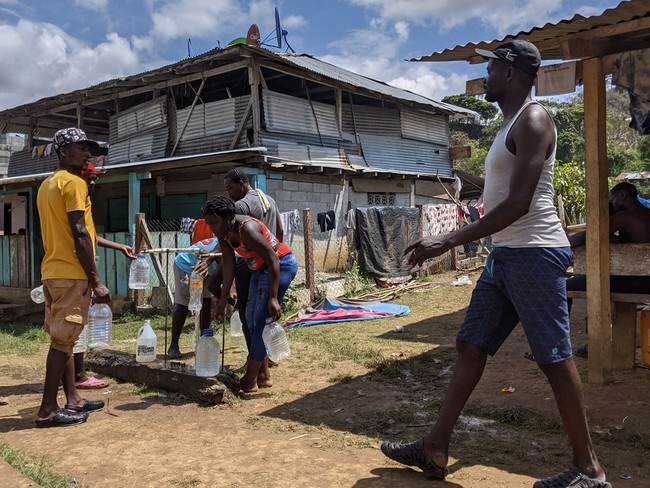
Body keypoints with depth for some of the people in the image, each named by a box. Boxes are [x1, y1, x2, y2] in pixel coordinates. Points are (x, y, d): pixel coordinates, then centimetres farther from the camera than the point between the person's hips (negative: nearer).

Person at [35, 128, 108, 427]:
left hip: (53, 271, 10)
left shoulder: (47, 184, 18)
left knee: (63, 340, 12)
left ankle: (73, 400, 20)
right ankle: (48, 409, 2)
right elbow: (80, 235, -18)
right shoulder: (74, 182, -12)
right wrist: (96, 280, -17)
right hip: (71, 274, -10)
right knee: (62, 341, -4)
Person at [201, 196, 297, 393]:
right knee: (252, 319, 12)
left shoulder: (247, 229, -29)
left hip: (281, 265, -10)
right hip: (261, 268, 10)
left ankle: (250, 381, 1)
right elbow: (228, 264, 4)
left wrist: (273, 298, -33)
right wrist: (223, 298, 4)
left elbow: (273, 260, -30)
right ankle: (263, 376, 20)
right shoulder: (223, 233, -3)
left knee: (261, 321, -8)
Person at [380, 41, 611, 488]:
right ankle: (436, 449, 15)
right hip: (506, 255, 10)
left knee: (555, 358, -2)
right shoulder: (513, 124, 19)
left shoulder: (532, 121, -11)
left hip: (534, 254, -10)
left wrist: (448, 241, -24)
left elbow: (518, 205, -22)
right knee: (471, 346, 8)